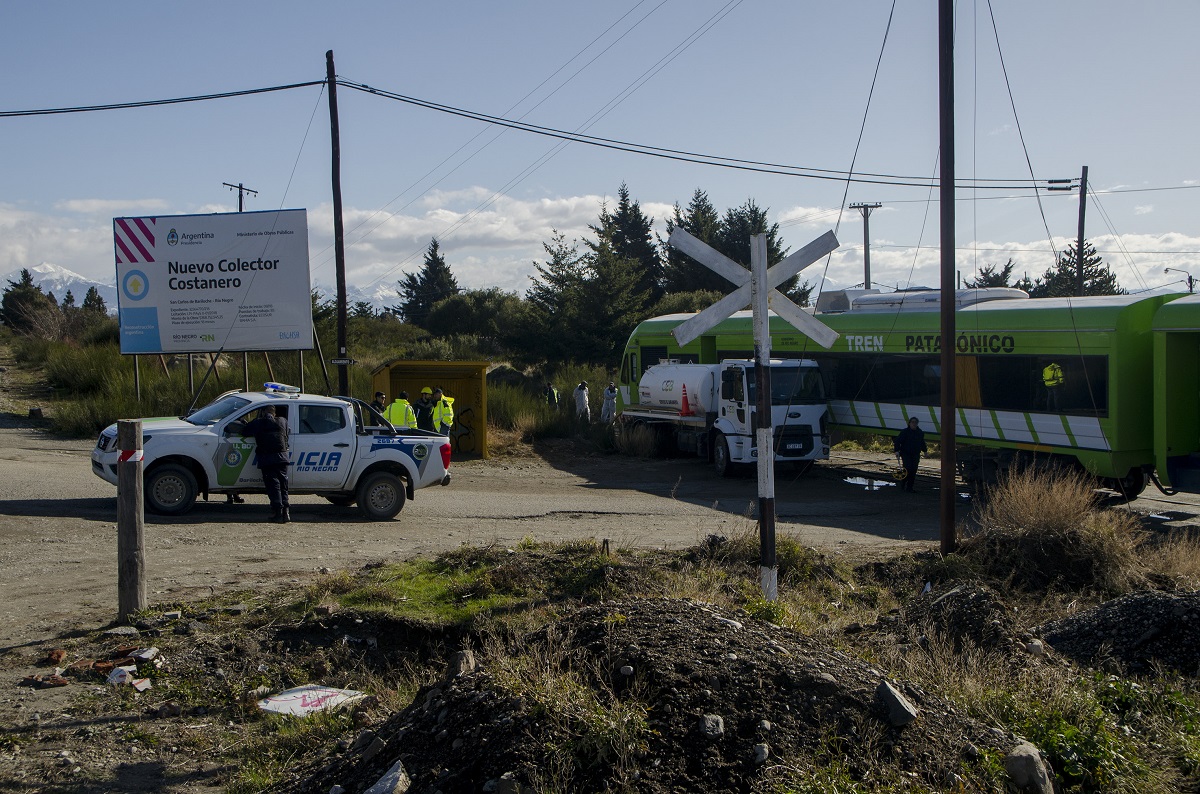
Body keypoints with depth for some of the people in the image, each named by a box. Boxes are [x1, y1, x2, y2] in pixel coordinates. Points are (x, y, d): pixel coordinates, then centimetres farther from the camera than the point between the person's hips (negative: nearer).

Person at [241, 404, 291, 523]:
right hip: (282, 458, 2)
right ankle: (285, 512, 4)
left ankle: (278, 512, -10)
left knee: (273, 486, -2)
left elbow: (244, 432, 11)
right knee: (283, 485, 10)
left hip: (266, 459, -2)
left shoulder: (257, 423, 6)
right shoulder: (282, 421, 14)